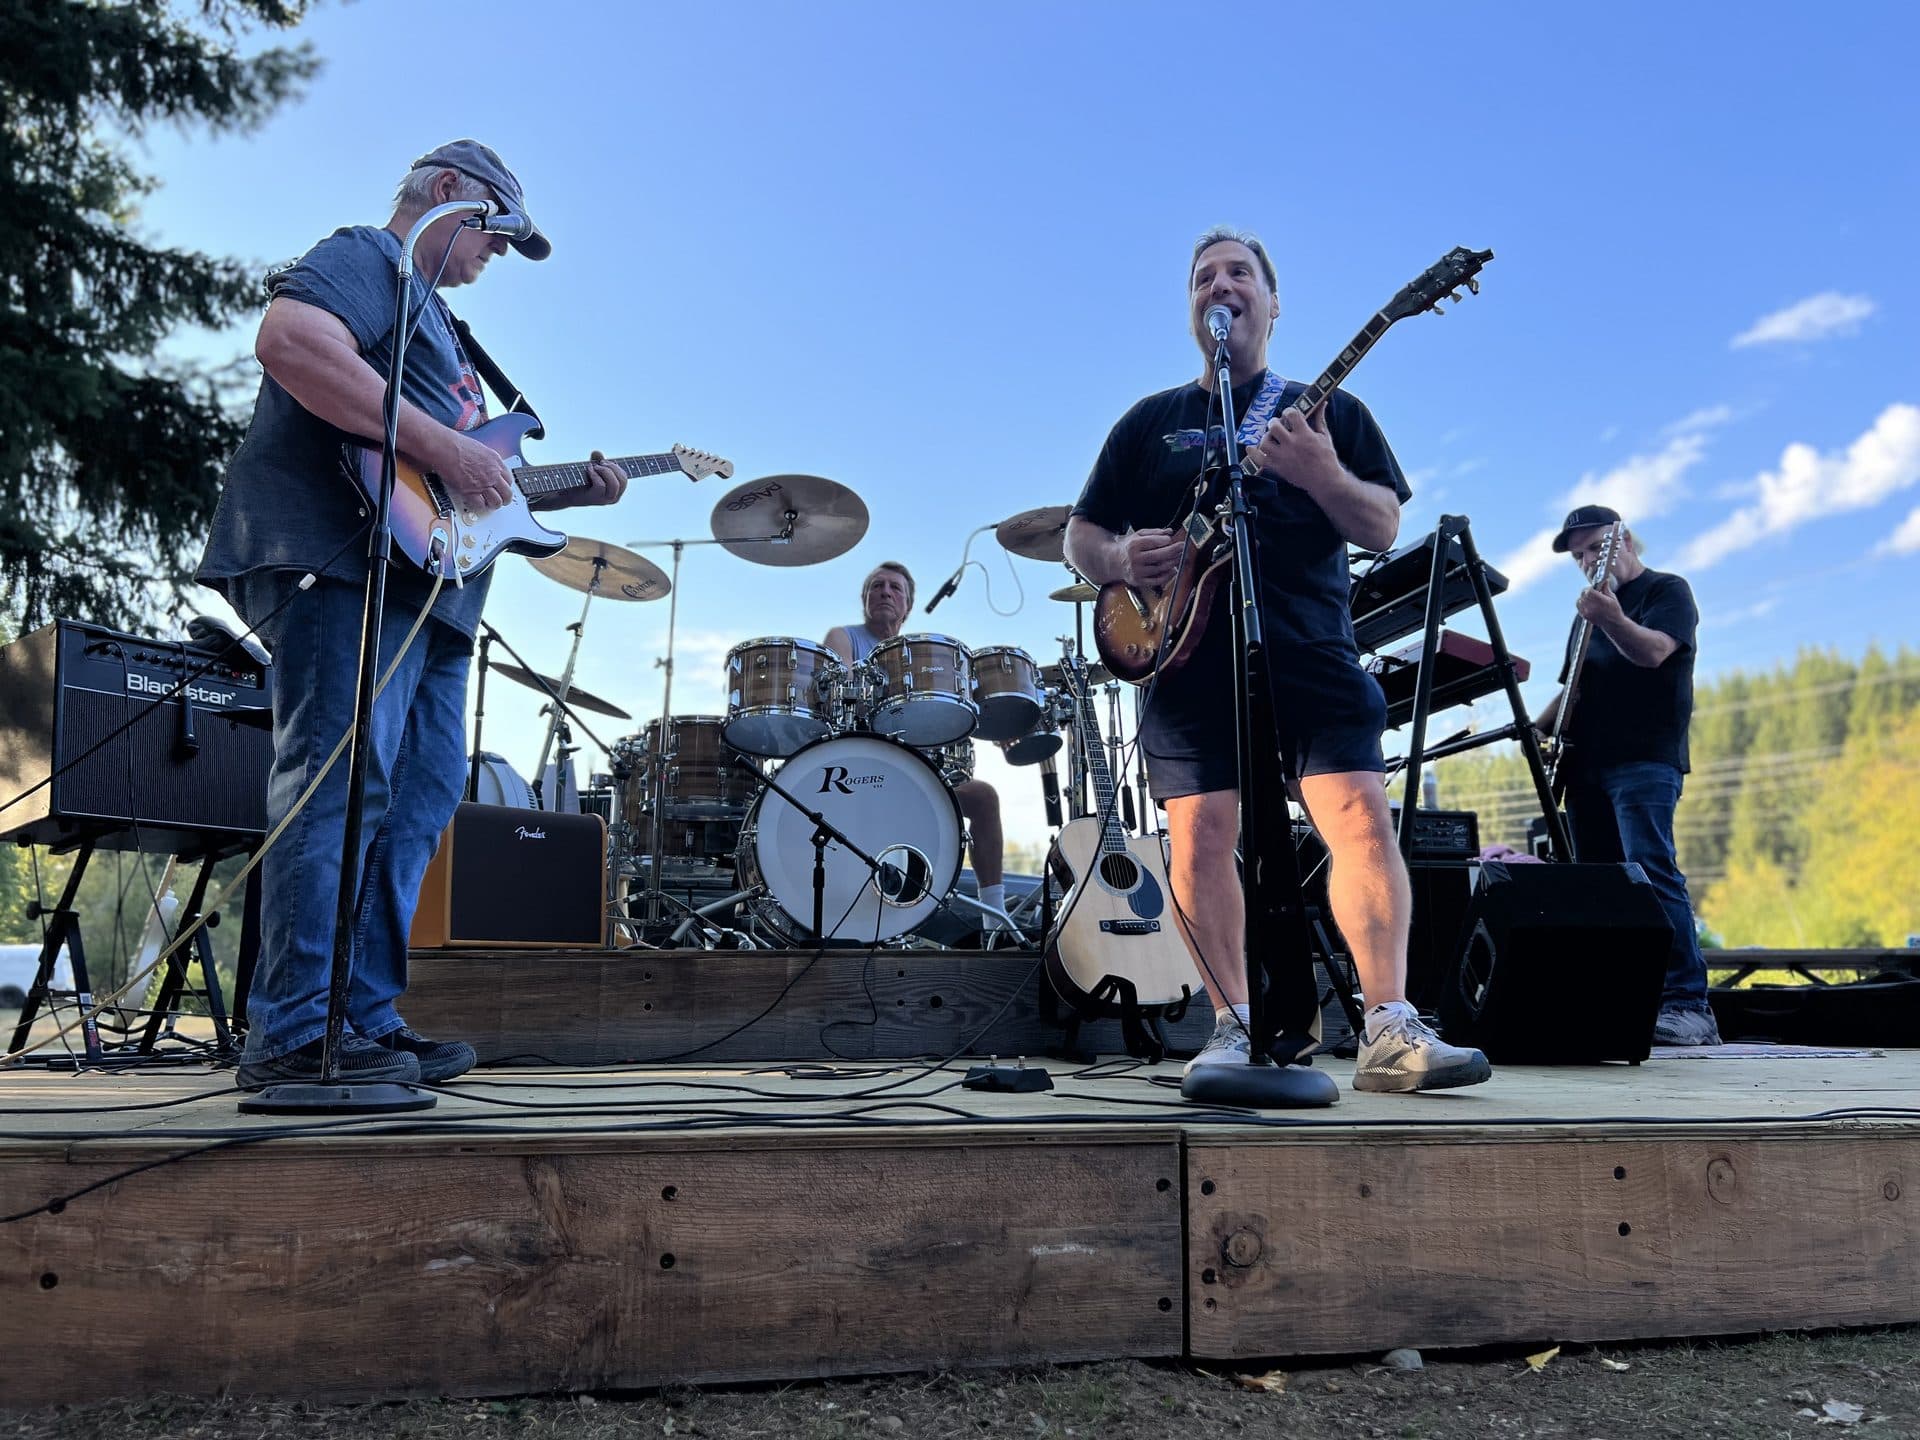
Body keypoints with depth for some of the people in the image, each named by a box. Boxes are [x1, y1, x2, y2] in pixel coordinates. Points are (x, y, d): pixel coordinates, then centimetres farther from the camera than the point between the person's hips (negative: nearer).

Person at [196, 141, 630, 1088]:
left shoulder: (432, 318, 33)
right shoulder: (365, 257, 4)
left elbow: (460, 487, 32)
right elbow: (289, 339, -20)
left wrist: (570, 492, 18)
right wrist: (442, 448, -21)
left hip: (424, 584, 10)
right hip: (344, 558, -10)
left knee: (419, 798, 6)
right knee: (342, 779, -17)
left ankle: (368, 1019, 10)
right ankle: (293, 1035, -15)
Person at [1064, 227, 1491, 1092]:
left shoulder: (1329, 410, 15)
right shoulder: (1150, 422, 16)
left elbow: (1383, 528, 6)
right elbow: (1081, 538, 16)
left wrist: (1324, 475, -14)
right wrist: (1120, 558, -8)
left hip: (1311, 653, 0)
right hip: (1192, 656, 1)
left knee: (1362, 816, -13)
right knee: (1200, 835, -5)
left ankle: (1389, 1031, -10)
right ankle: (1235, 1029, 5)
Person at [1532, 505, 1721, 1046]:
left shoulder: (1668, 591, 3)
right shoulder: (1592, 607, 25)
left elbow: (1653, 652, -16)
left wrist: (1611, 620, -34)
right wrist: (1540, 726, 8)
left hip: (1645, 762, -8)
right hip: (1587, 764, 8)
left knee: (1652, 873, -19)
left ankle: (1688, 1006, -20)